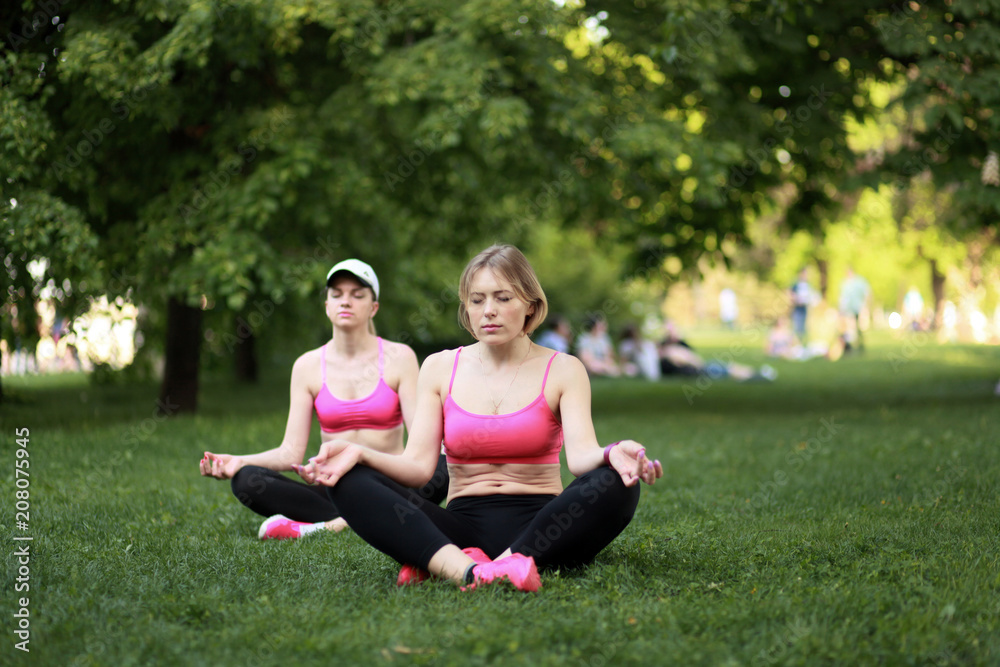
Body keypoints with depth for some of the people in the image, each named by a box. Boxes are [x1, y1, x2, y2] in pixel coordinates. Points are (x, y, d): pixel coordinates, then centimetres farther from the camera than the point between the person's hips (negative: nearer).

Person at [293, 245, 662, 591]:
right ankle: (469, 570, -44)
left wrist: (612, 454, -35)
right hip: (462, 526, 1)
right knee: (352, 482, -21)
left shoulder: (562, 370, 5)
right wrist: (361, 454, -21)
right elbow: (417, 465, 0)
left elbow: (581, 454, -11)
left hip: (538, 528, -1)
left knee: (614, 486, -33)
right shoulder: (440, 368, 9)